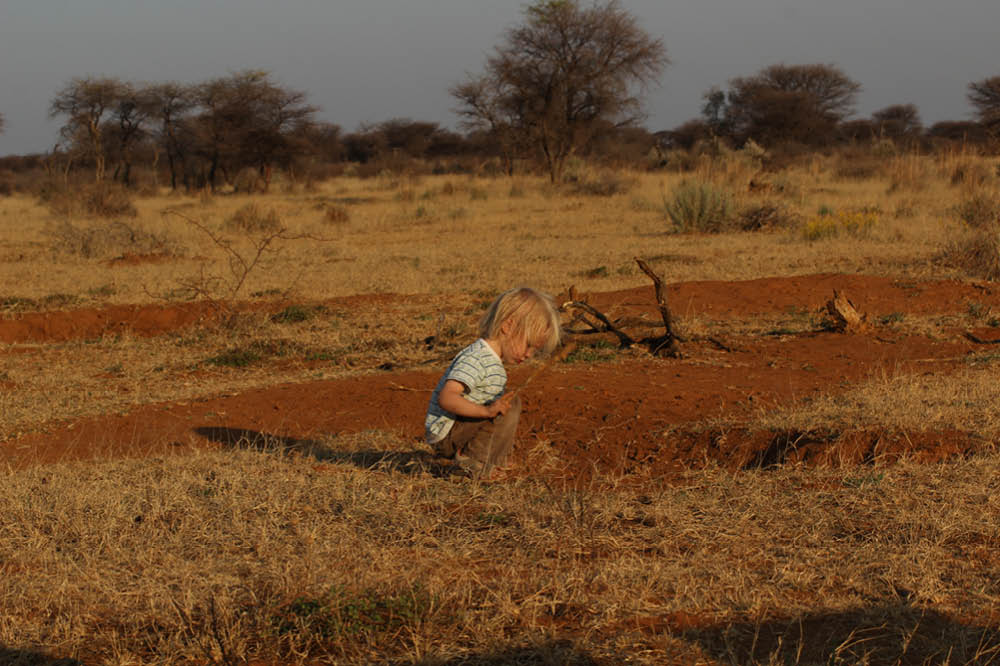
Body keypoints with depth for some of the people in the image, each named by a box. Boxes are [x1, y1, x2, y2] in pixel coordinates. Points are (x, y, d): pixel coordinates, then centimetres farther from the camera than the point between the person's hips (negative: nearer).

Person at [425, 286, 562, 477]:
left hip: (462, 429, 11)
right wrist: (487, 411, -41)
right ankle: (477, 463, -21)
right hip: (446, 434, -11)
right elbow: (446, 398, -34)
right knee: (511, 405, -22)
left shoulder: (494, 362, 12)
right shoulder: (476, 359, -22)